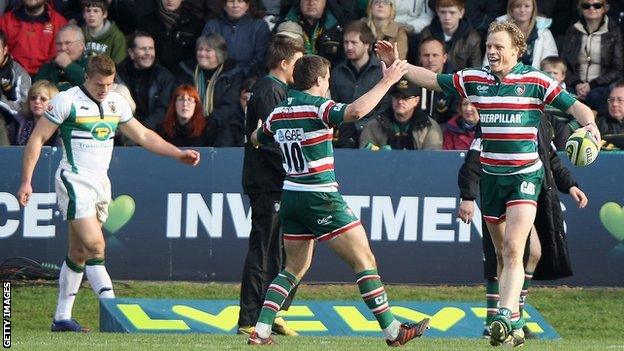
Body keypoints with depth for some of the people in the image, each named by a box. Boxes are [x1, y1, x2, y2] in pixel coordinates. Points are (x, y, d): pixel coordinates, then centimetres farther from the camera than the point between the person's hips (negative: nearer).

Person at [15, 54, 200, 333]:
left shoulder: (116, 103, 10)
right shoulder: (67, 101, -8)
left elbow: (143, 135, 20)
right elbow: (37, 139, -5)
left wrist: (179, 154, 12)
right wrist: (26, 181, -9)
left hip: (101, 184, 7)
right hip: (74, 182, -7)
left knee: (79, 253, 9)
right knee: (95, 245, -18)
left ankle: (61, 317, 15)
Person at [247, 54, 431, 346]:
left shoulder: (278, 112, 8)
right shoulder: (317, 106, -14)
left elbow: (256, 139, 28)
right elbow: (355, 111, -33)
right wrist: (386, 82, -25)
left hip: (290, 198, 7)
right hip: (321, 199, -7)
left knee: (294, 268, 18)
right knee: (364, 260, -1)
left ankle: (261, 330, 7)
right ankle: (392, 331, -2)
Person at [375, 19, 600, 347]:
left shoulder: (535, 81, -4)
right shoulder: (473, 79, 5)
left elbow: (576, 106, -3)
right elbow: (430, 79, 12)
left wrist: (590, 125, -23)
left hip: (525, 175, -4)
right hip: (490, 175, 4)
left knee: (513, 248, -19)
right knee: (503, 253, 9)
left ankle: (506, 316, -29)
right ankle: (514, 323, 17)